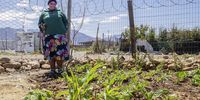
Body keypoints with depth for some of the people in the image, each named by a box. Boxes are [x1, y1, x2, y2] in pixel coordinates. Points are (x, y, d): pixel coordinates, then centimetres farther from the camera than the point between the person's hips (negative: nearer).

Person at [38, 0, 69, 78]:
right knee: (50, 53, -1)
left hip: (59, 36, -1)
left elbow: (66, 22, 16)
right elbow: (39, 24, 18)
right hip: (49, 36, 1)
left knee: (60, 52, -8)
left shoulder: (60, 13, 14)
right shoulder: (43, 14, 15)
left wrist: (64, 31, 4)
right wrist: (43, 31, 0)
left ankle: (60, 69, 3)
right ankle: (52, 70, 6)